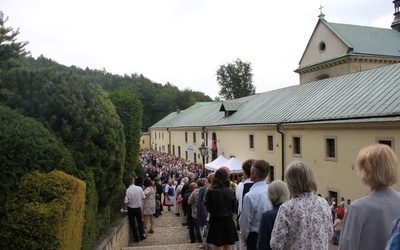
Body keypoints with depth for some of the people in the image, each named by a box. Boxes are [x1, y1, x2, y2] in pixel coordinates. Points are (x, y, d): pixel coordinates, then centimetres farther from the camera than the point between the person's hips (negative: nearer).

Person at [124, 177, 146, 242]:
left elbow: (125, 202, -19)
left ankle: (136, 238, 17)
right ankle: (142, 236, 29)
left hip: (131, 209, -2)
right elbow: (143, 197, -3)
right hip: (138, 208, 2)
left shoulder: (127, 190, -19)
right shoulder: (139, 188, -12)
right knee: (140, 222, 21)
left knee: (132, 224, 11)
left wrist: (125, 207, 1)